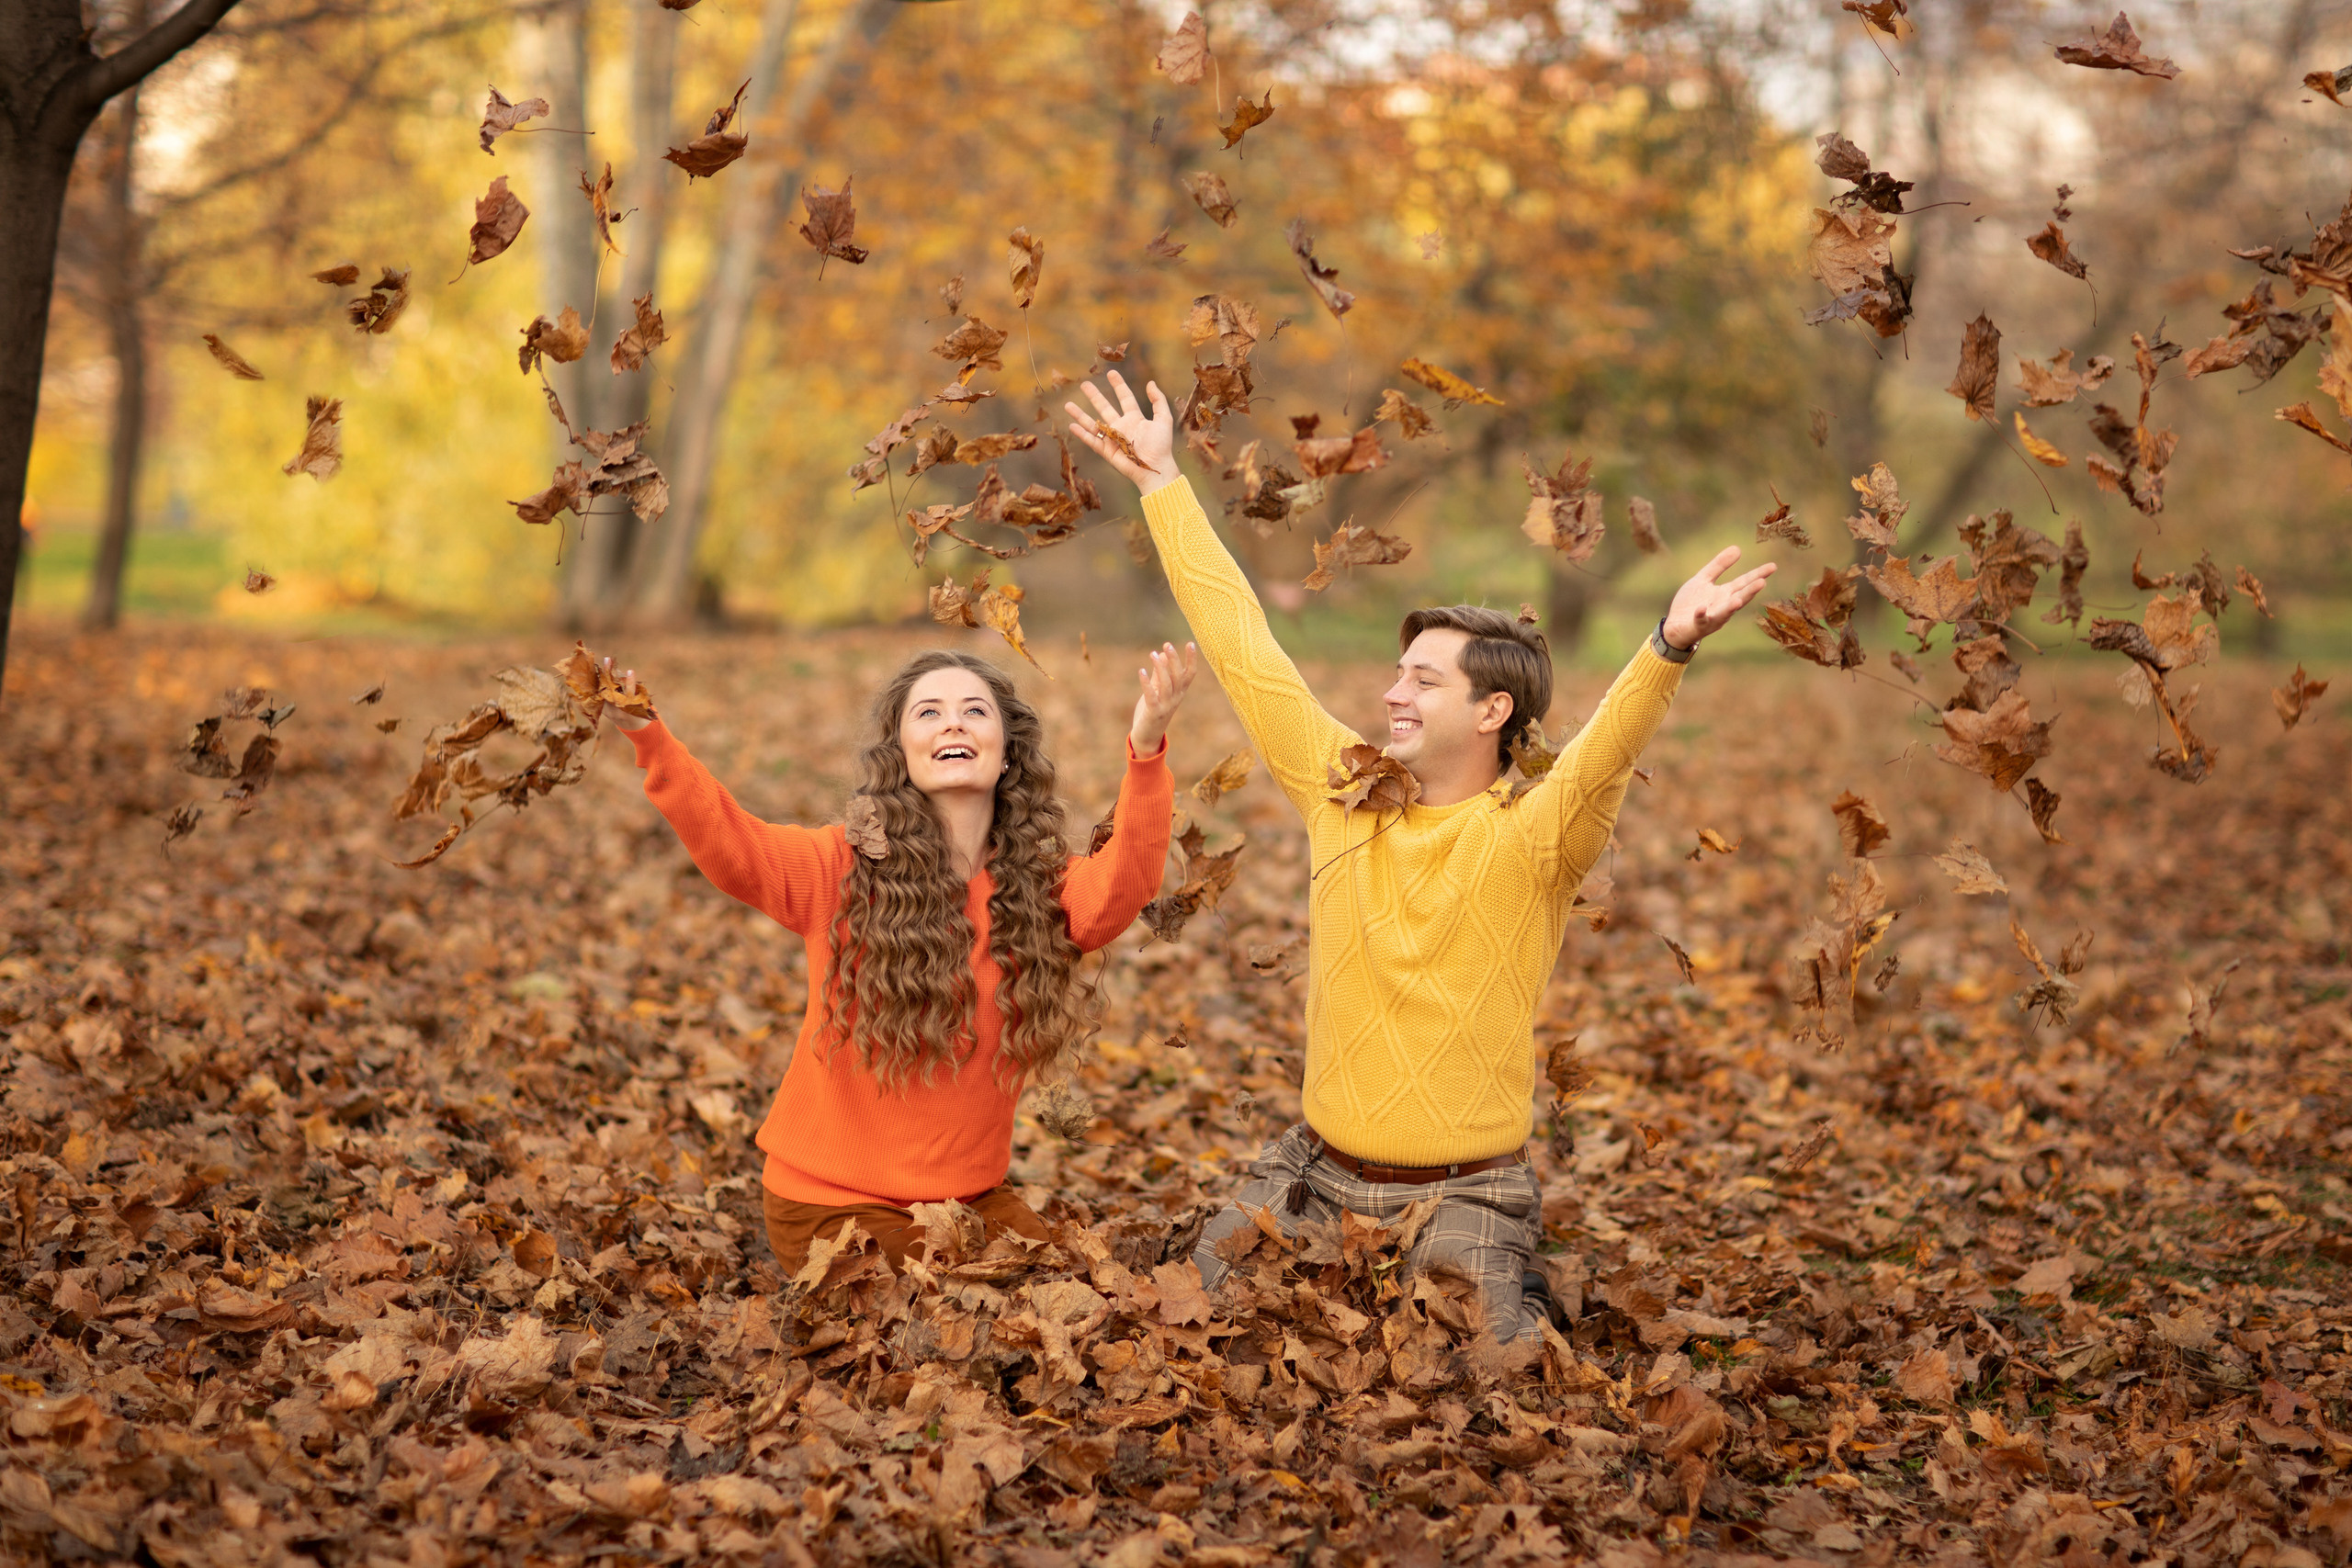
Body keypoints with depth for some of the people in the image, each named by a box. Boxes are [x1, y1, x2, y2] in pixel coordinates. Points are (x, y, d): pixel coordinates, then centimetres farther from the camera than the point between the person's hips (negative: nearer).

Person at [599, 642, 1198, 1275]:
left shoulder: (1046, 886, -7)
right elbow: (728, 843, -26)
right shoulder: (846, 869, -10)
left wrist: (1145, 751, -46)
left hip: (971, 1195, 3)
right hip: (830, 1202, -3)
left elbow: (1118, 891, -29)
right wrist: (648, 736, -43)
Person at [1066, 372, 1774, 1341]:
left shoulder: (1533, 837, -12)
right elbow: (1244, 652, 6)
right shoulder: (1344, 791, 1)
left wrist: (1669, 649, -54)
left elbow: (1606, 751, -33)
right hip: (1316, 1176, 5)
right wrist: (1164, 485, 10)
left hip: (1462, 1200, -4)